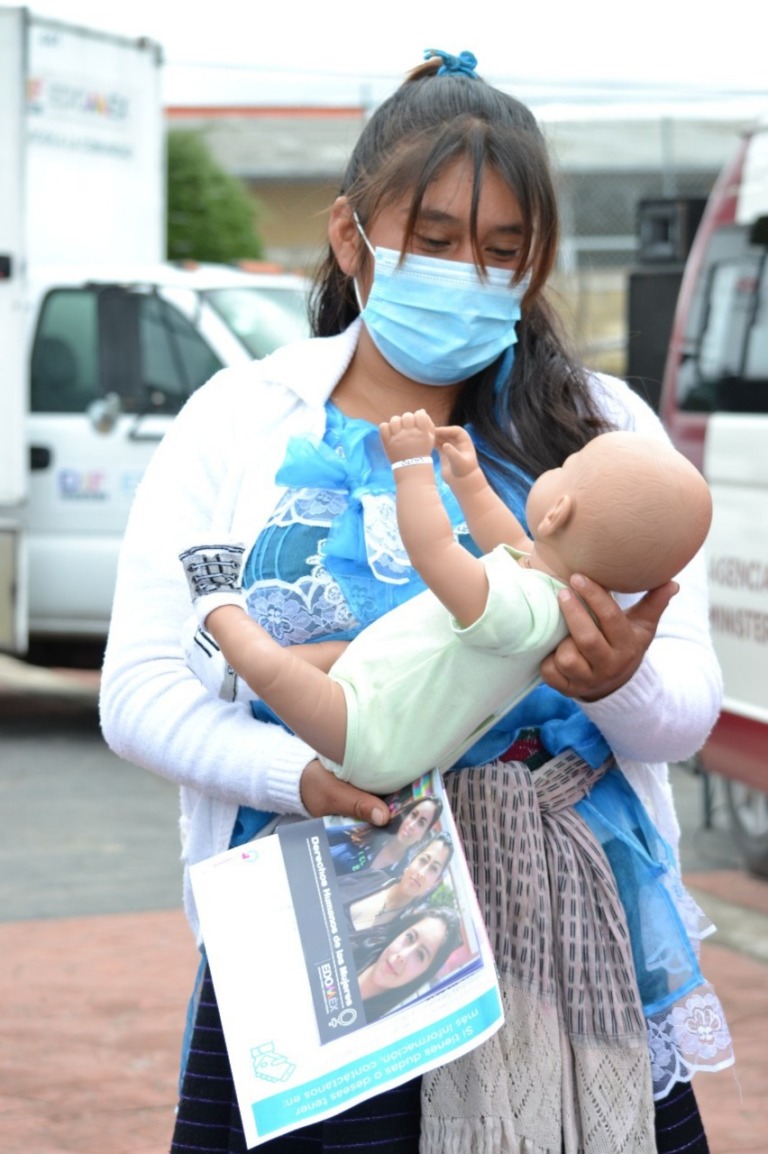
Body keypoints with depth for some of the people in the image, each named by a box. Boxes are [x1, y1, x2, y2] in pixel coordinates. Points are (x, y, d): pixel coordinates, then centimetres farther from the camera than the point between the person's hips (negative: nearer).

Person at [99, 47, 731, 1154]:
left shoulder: (605, 428, 7)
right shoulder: (236, 423, 4)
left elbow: (687, 713, 2)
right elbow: (141, 689, -2)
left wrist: (618, 682, -22)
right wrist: (302, 773, -20)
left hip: (573, 942, 1)